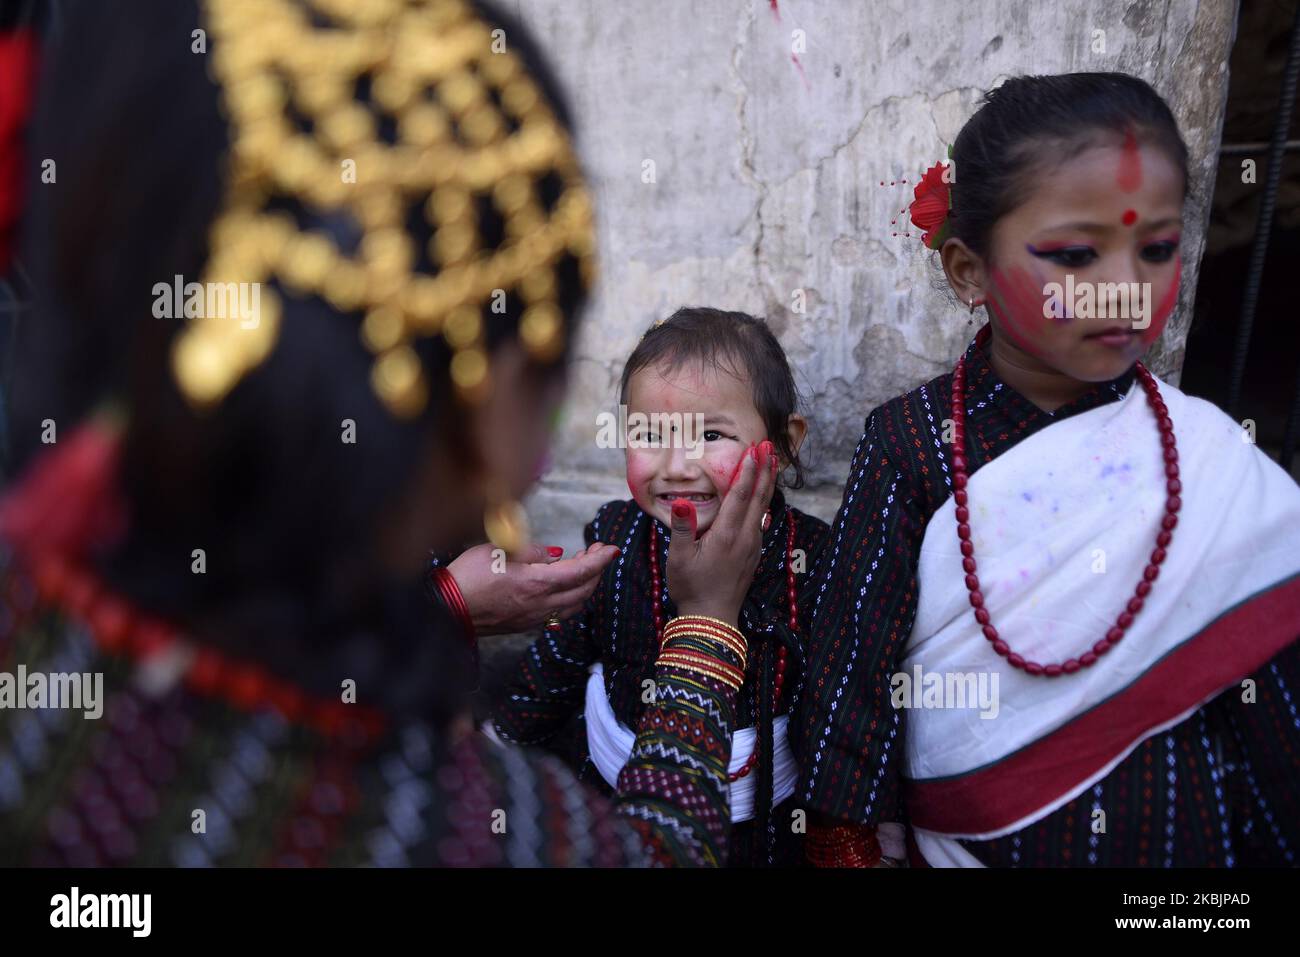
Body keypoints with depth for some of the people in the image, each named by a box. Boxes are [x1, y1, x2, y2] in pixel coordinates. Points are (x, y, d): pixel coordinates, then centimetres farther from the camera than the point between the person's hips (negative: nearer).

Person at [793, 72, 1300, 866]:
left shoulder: (1215, 458, -10)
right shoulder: (914, 444, -17)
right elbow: (852, 682, -13)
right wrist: (844, 841, -9)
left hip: (1186, 830, 2)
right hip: (967, 837, -1)